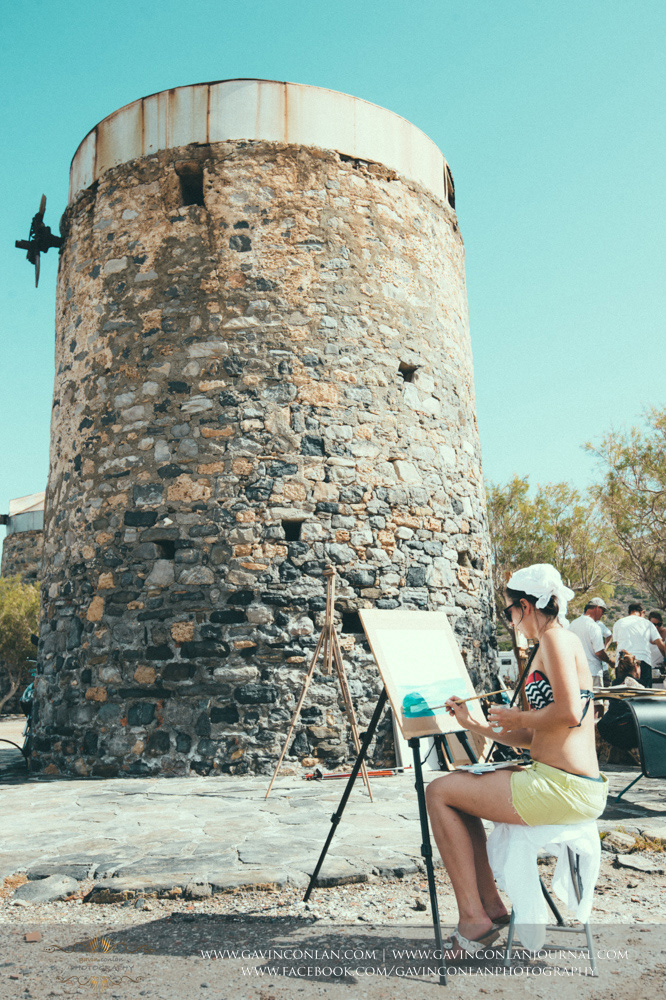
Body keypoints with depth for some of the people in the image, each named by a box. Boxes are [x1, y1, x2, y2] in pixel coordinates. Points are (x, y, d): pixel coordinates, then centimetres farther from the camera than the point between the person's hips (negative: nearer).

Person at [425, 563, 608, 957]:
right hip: (561, 783, 10)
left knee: (439, 793, -2)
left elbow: (568, 713, -25)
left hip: (563, 788, -10)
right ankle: (491, 905, 19)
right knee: (458, 784, 19)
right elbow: (532, 739, 21)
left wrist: (518, 718, -8)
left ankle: (474, 918, 2)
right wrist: (474, 724, 25)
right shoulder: (553, 644, 18)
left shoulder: (556, 638, -11)